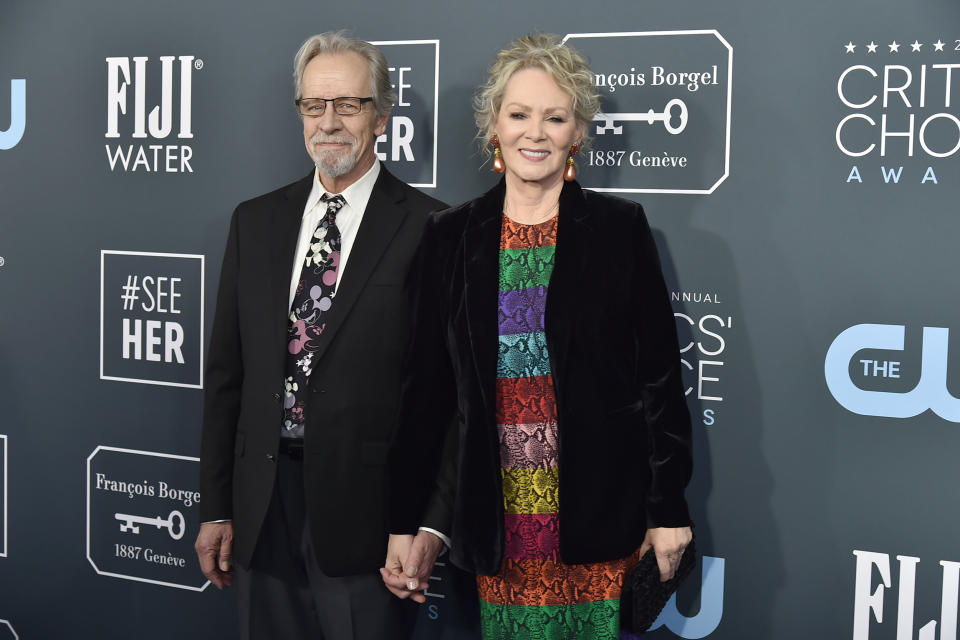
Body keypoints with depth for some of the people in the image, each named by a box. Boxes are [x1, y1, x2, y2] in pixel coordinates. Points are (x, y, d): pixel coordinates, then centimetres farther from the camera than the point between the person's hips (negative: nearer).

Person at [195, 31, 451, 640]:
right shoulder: (255, 222, 9)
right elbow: (227, 371, 11)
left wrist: (433, 520, -12)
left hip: (367, 507, -4)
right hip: (263, 504, 5)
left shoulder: (429, 229, -6)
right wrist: (217, 507, 10)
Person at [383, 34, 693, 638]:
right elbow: (426, 387, 6)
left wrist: (668, 508, -4)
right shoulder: (449, 238, 5)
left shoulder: (620, 228, -1)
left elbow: (660, 374, 0)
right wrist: (404, 523, 4)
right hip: (498, 517, 2)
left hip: (598, 513, -2)